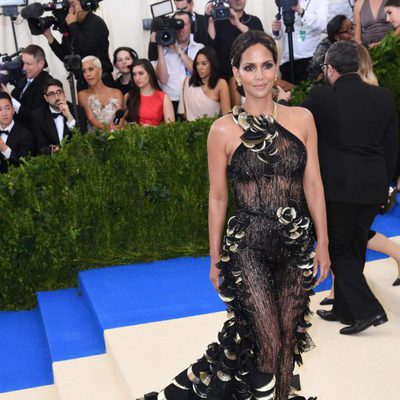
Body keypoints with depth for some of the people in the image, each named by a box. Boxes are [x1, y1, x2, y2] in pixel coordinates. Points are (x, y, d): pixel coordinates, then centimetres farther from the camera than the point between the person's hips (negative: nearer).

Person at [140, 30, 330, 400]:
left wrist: (323, 243, 4)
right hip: (247, 246, -3)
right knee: (268, 342, -2)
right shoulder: (224, 130, -6)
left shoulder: (301, 118, 1)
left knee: (289, 337, 14)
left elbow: (313, 184, 4)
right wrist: (215, 258, 3)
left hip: (298, 244, 3)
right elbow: (218, 198, 0)